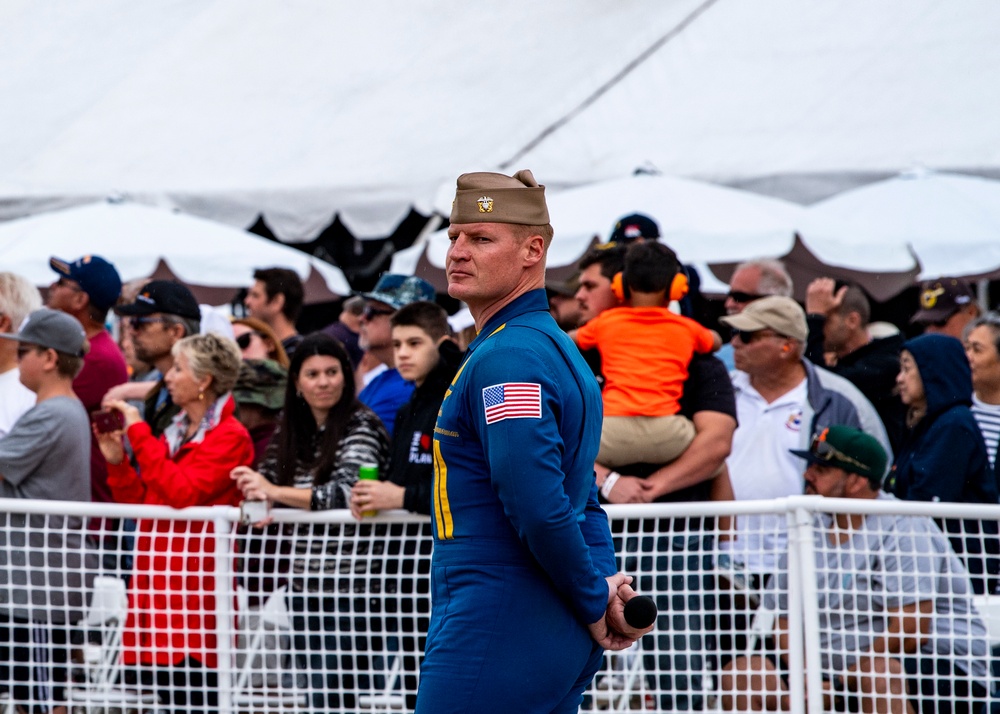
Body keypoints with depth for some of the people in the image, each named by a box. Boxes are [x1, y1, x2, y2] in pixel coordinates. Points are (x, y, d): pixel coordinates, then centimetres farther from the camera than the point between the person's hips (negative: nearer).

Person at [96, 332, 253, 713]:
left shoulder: (230, 437, -6)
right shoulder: (175, 431, 19)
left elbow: (181, 492, -19)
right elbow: (140, 503, 20)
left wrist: (139, 433, -15)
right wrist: (117, 461, 6)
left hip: (195, 588, -8)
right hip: (158, 579, 8)